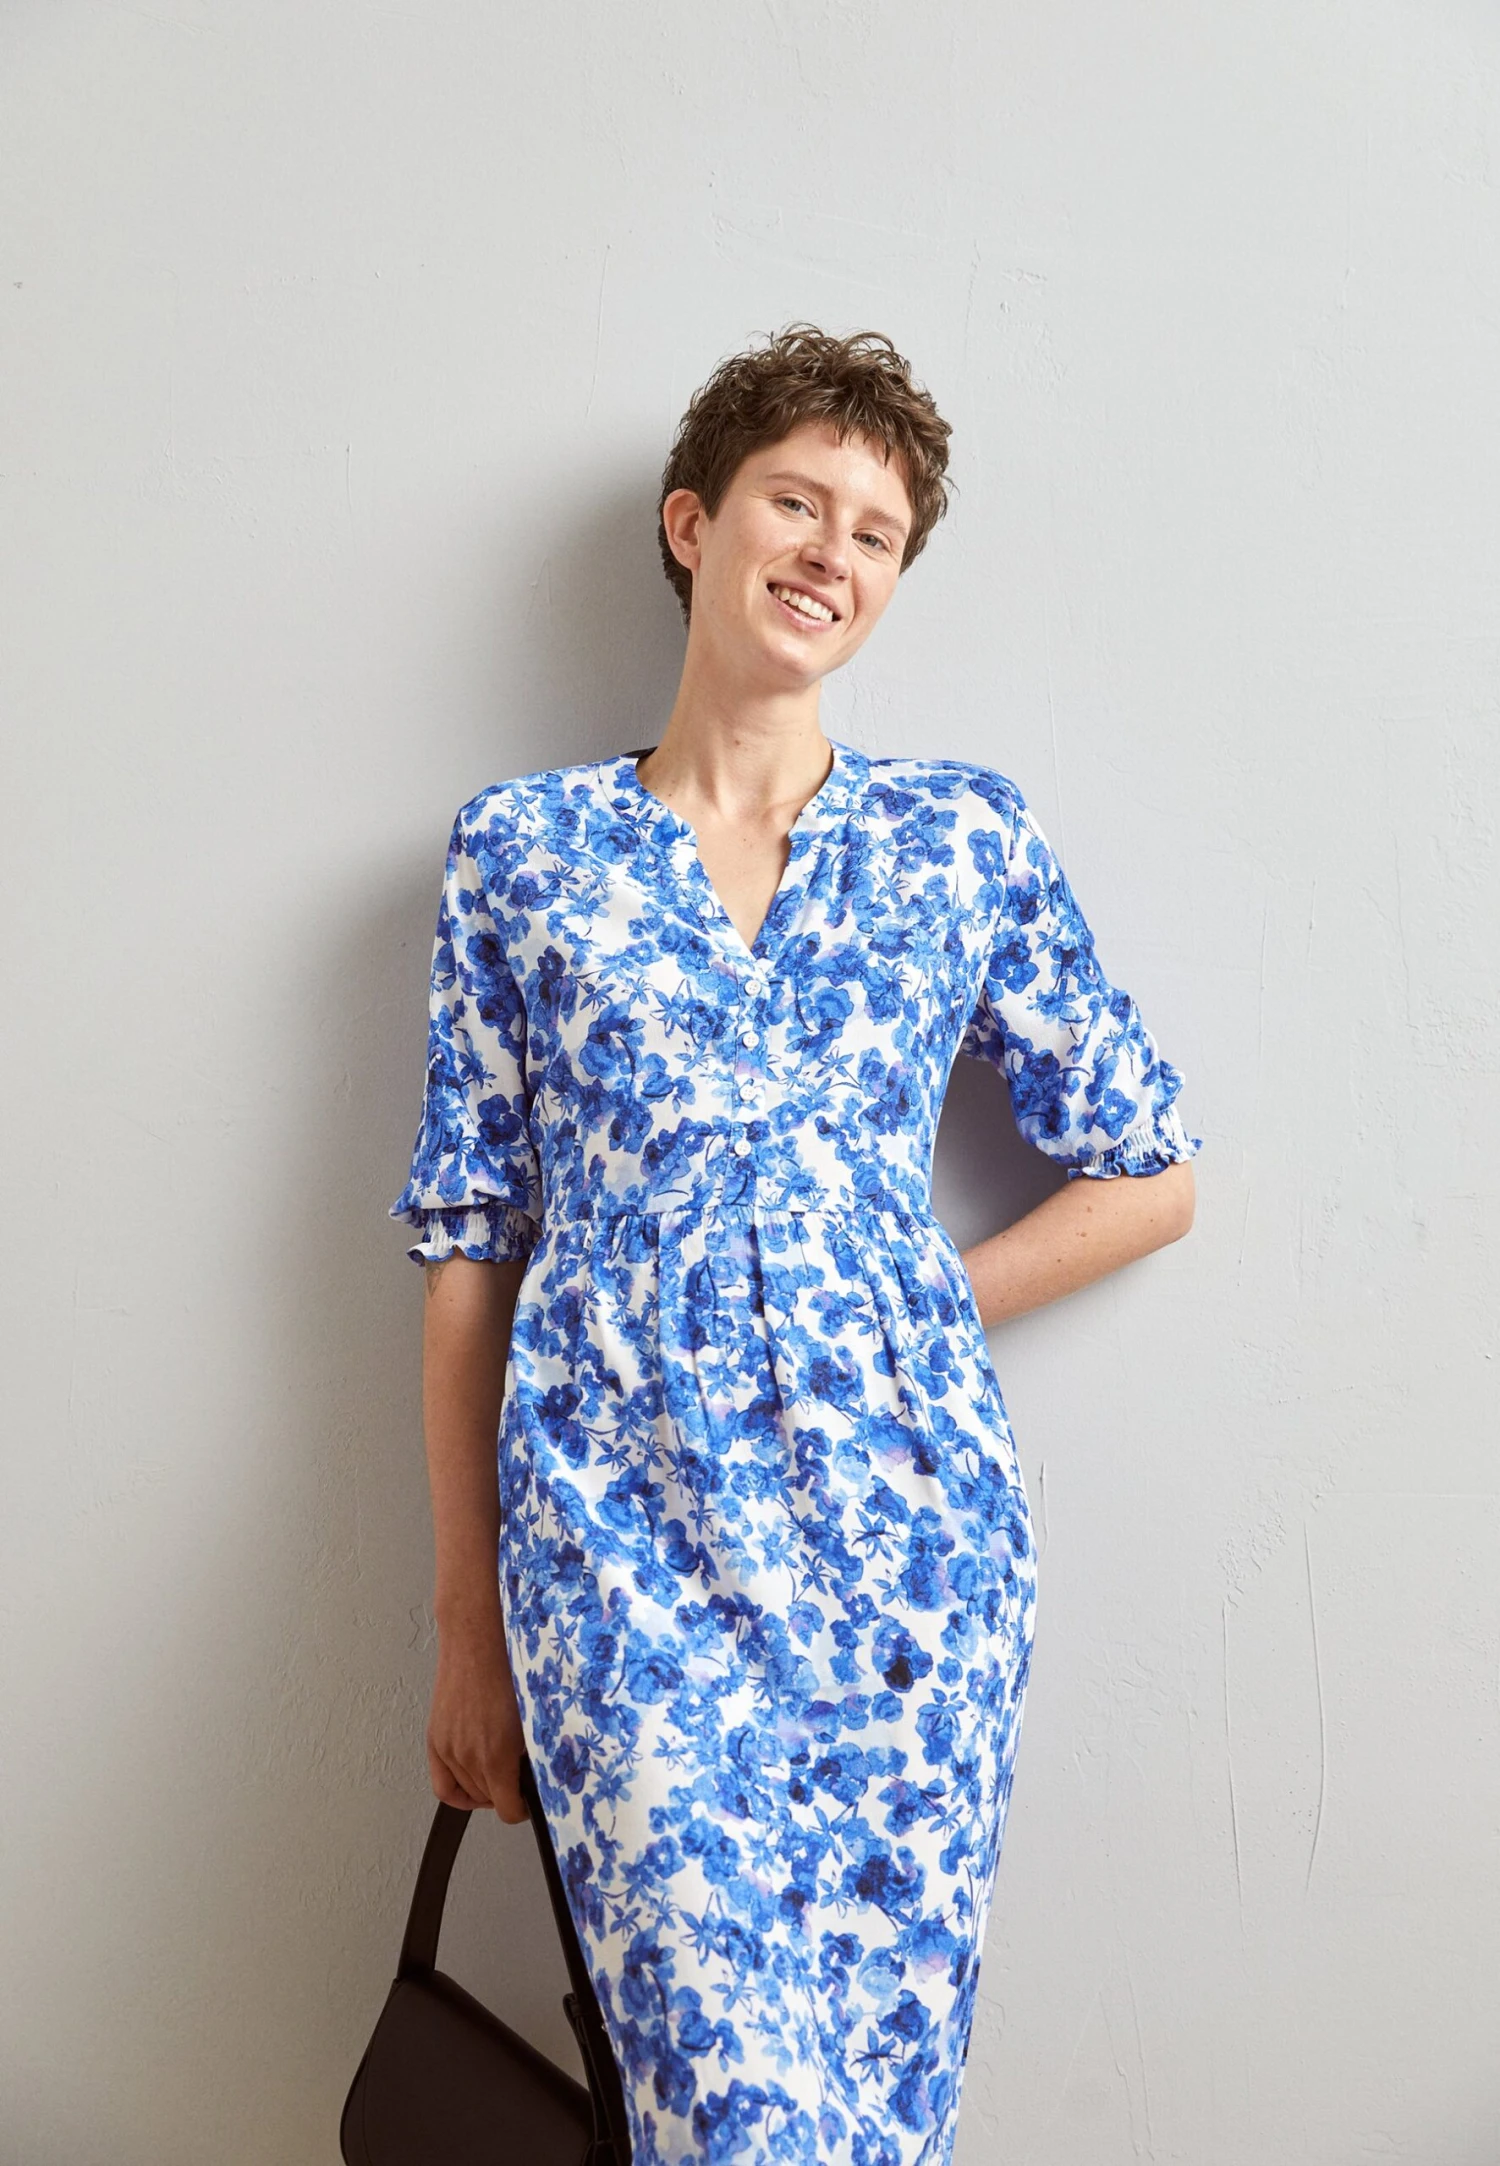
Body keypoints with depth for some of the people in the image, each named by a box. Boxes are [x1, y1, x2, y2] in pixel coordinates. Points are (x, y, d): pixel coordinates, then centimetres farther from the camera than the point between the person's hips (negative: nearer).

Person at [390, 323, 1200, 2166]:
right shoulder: (522, 850, 6)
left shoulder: (966, 836, 7)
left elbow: (1152, 1176, 12)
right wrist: (466, 1623, 5)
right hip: (622, 1527, -1)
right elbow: (468, 1247, 5)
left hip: (909, 1522, 2)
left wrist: (918, 1318, 2)